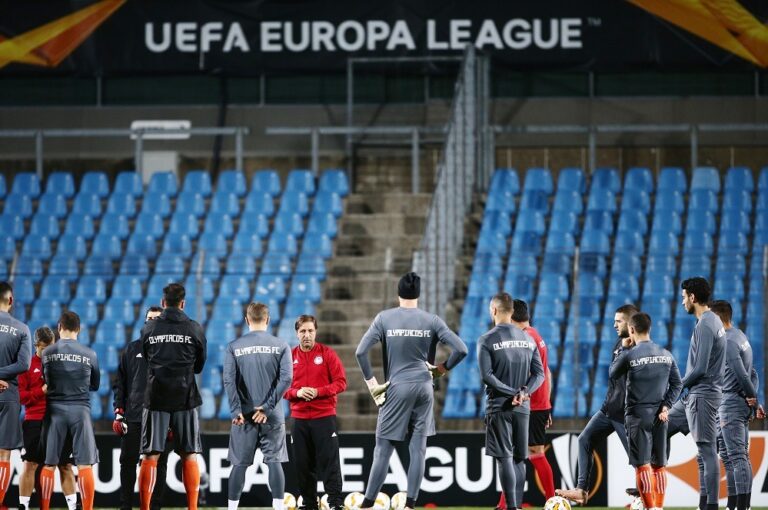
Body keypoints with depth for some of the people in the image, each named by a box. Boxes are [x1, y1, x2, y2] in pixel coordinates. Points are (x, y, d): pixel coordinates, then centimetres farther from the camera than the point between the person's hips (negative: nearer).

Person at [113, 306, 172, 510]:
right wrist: (118, 412, 4)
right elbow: (120, 383, 13)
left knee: (159, 464, 1)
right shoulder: (132, 349, 12)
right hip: (133, 417, 2)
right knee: (127, 462, -1)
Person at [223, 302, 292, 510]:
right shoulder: (280, 346, 1)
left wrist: (236, 411, -9)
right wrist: (267, 408, -10)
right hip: (272, 417, 0)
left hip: (244, 415, 0)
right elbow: (286, 379, -9)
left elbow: (229, 380, -9)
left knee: (239, 463, 4)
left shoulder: (234, 347, 1)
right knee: (274, 461, 2)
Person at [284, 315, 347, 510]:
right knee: (303, 464, 5)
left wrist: (318, 391, -17)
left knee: (329, 462, -8)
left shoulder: (327, 354, -1)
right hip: (299, 419, 3)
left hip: (324, 416, -3)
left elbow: (341, 382, -4)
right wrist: (297, 393, -13)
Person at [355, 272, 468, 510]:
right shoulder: (432, 320, 2)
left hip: (396, 388, -1)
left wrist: (370, 381, 0)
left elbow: (361, 351, -8)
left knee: (383, 449, 1)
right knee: (418, 449, 4)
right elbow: (461, 349, -4)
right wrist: (442, 368, 10)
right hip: (423, 388, 1)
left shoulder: (384, 318, -1)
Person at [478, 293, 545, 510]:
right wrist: (524, 392, -9)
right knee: (519, 459, 11)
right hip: (523, 409, 4)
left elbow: (487, 375, -15)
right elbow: (539, 373, 3)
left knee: (505, 458, -5)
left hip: (499, 408, -4)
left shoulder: (487, 340, -6)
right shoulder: (528, 339, 9)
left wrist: (513, 393, -14)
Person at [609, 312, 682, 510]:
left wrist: (621, 349, 17)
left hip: (637, 415, -4)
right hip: (659, 416, 4)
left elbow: (613, 374, 8)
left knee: (642, 465, -4)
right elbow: (677, 384, 5)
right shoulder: (666, 354, 5)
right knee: (659, 465, 10)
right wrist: (666, 406, 3)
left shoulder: (629, 355, -9)